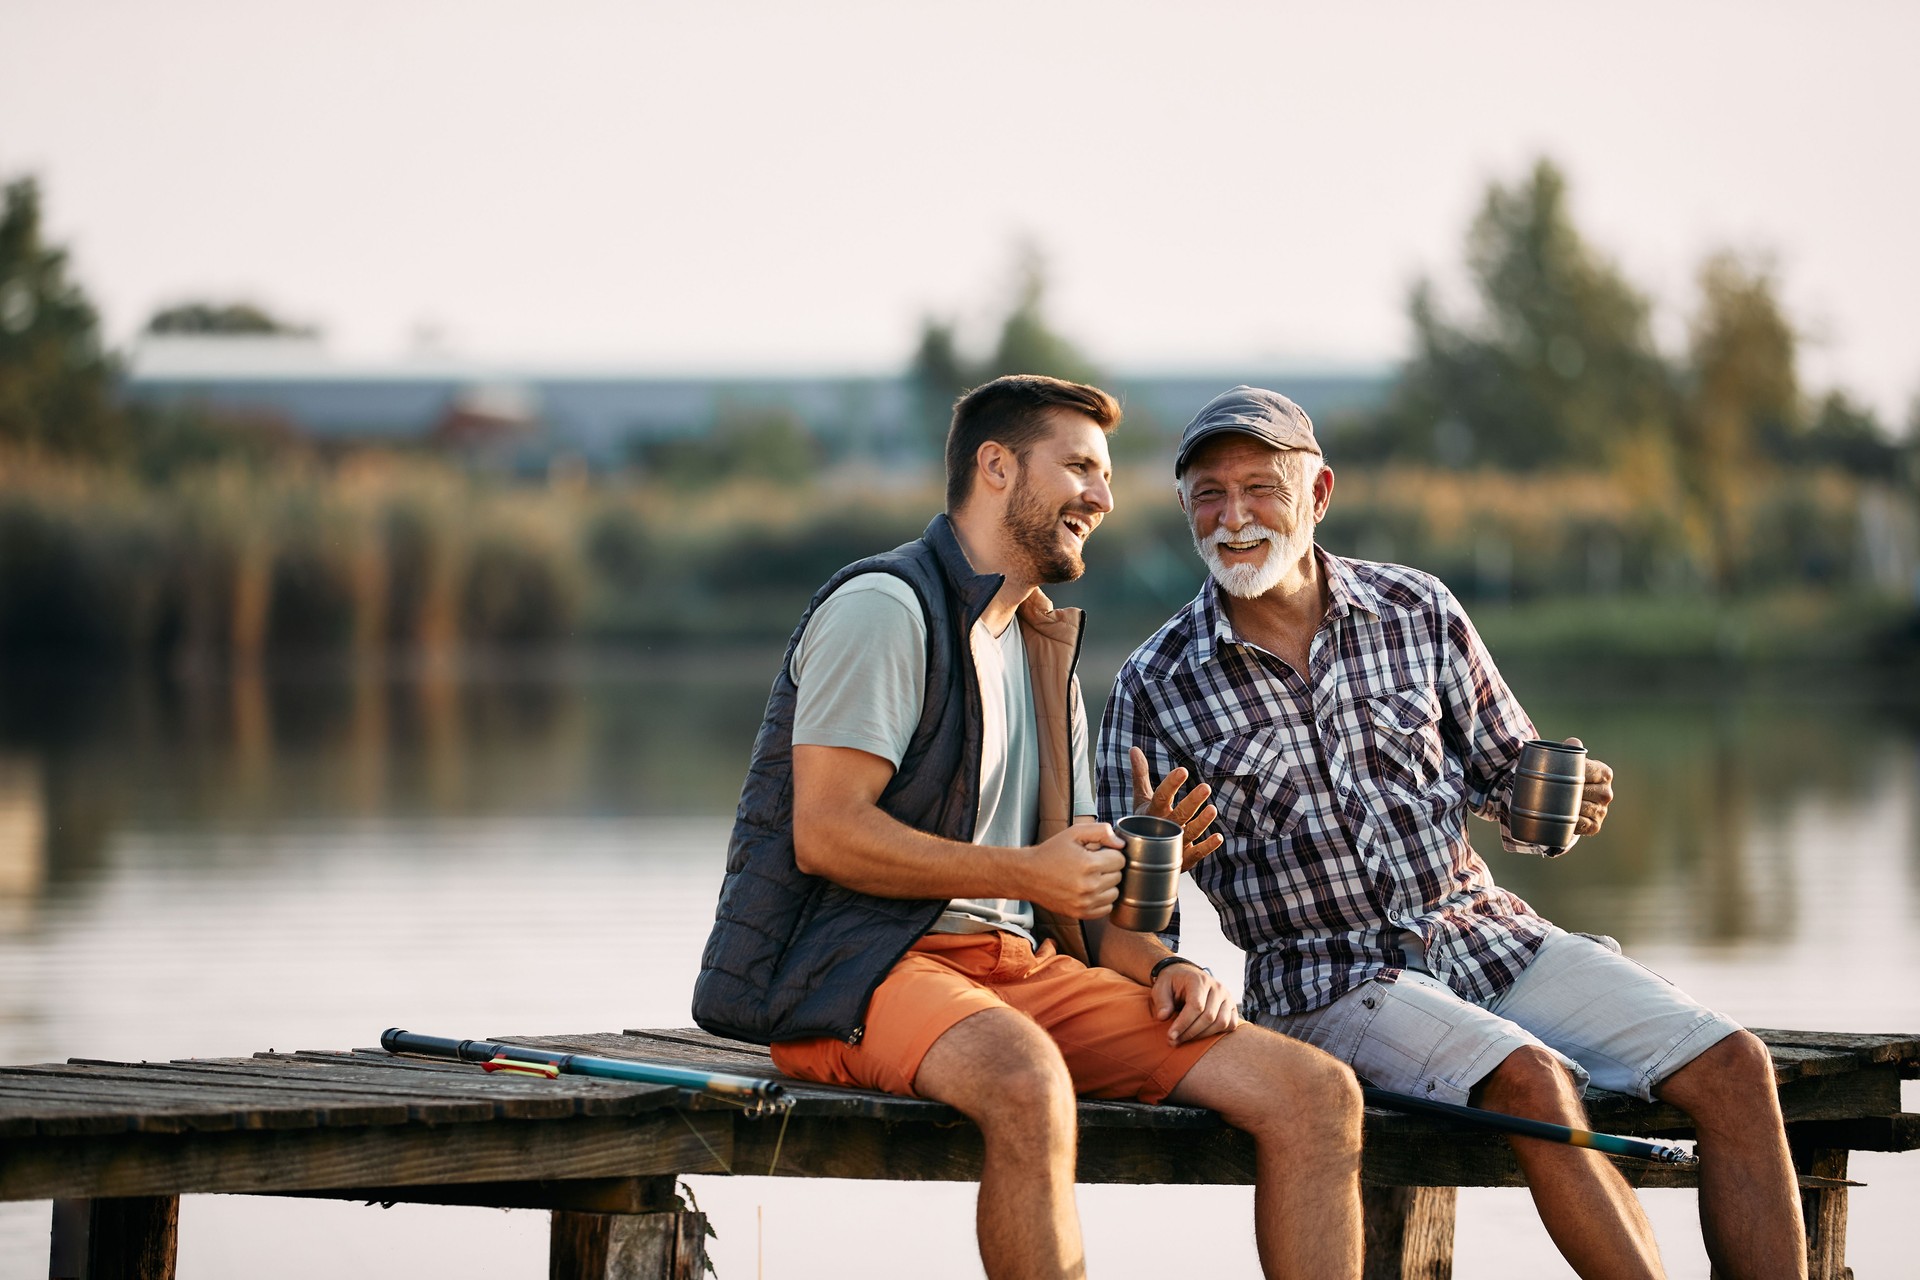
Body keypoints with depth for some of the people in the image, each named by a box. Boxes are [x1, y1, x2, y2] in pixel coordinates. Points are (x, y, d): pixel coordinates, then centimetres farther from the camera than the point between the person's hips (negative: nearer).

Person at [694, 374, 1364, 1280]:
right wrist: (1025, 872, -19)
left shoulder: (1045, 650, 25)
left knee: (1317, 1095, -11)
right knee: (1026, 1084, -43)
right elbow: (825, 834, -14)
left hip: (1020, 968, 8)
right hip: (862, 966, -8)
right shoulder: (884, 608, -4)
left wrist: (1159, 965, 0)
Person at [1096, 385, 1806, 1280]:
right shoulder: (1156, 687, -2)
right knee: (1532, 1080, -33)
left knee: (1732, 1068, -14)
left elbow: (1504, 770, 15)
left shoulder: (1420, 612, 5)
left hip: (1485, 931, 4)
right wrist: (1171, 972, -23)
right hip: (1328, 976, -4)